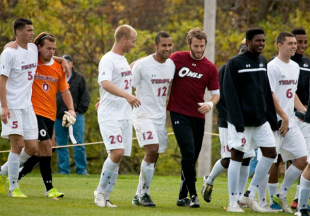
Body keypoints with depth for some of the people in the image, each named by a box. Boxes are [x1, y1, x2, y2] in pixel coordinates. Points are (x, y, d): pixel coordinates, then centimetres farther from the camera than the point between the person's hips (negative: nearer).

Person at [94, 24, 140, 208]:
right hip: (110, 115, -8)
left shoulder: (123, 60, 16)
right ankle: (101, 191, -6)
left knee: (118, 156, 4)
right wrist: (126, 95, -43)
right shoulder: (108, 60, -12)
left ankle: (105, 197, 8)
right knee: (117, 152, -19)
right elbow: (105, 83, -29)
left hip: (125, 115, 8)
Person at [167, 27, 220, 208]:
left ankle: (182, 196, 19)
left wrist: (210, 104, -16)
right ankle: (193, 194, -12)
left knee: (192, 157, 8)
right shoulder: (177, 59, -2)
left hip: (198, 116, 3)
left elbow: (216, 93, 6)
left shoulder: (210, 68, 2)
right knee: (189, 153, -16)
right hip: (179, 113, -3)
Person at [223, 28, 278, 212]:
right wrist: (238, 122, -20)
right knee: (237, 156, -4)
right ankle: (233, 202, 1)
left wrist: (272, 119, 12)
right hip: (241, 120, -7)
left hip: (261, 120, 7)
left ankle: (250, 195, 13)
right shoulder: (235, 64, -8)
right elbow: (230, 94, -13)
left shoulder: (263, 62, 12)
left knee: (271, 153, 3)